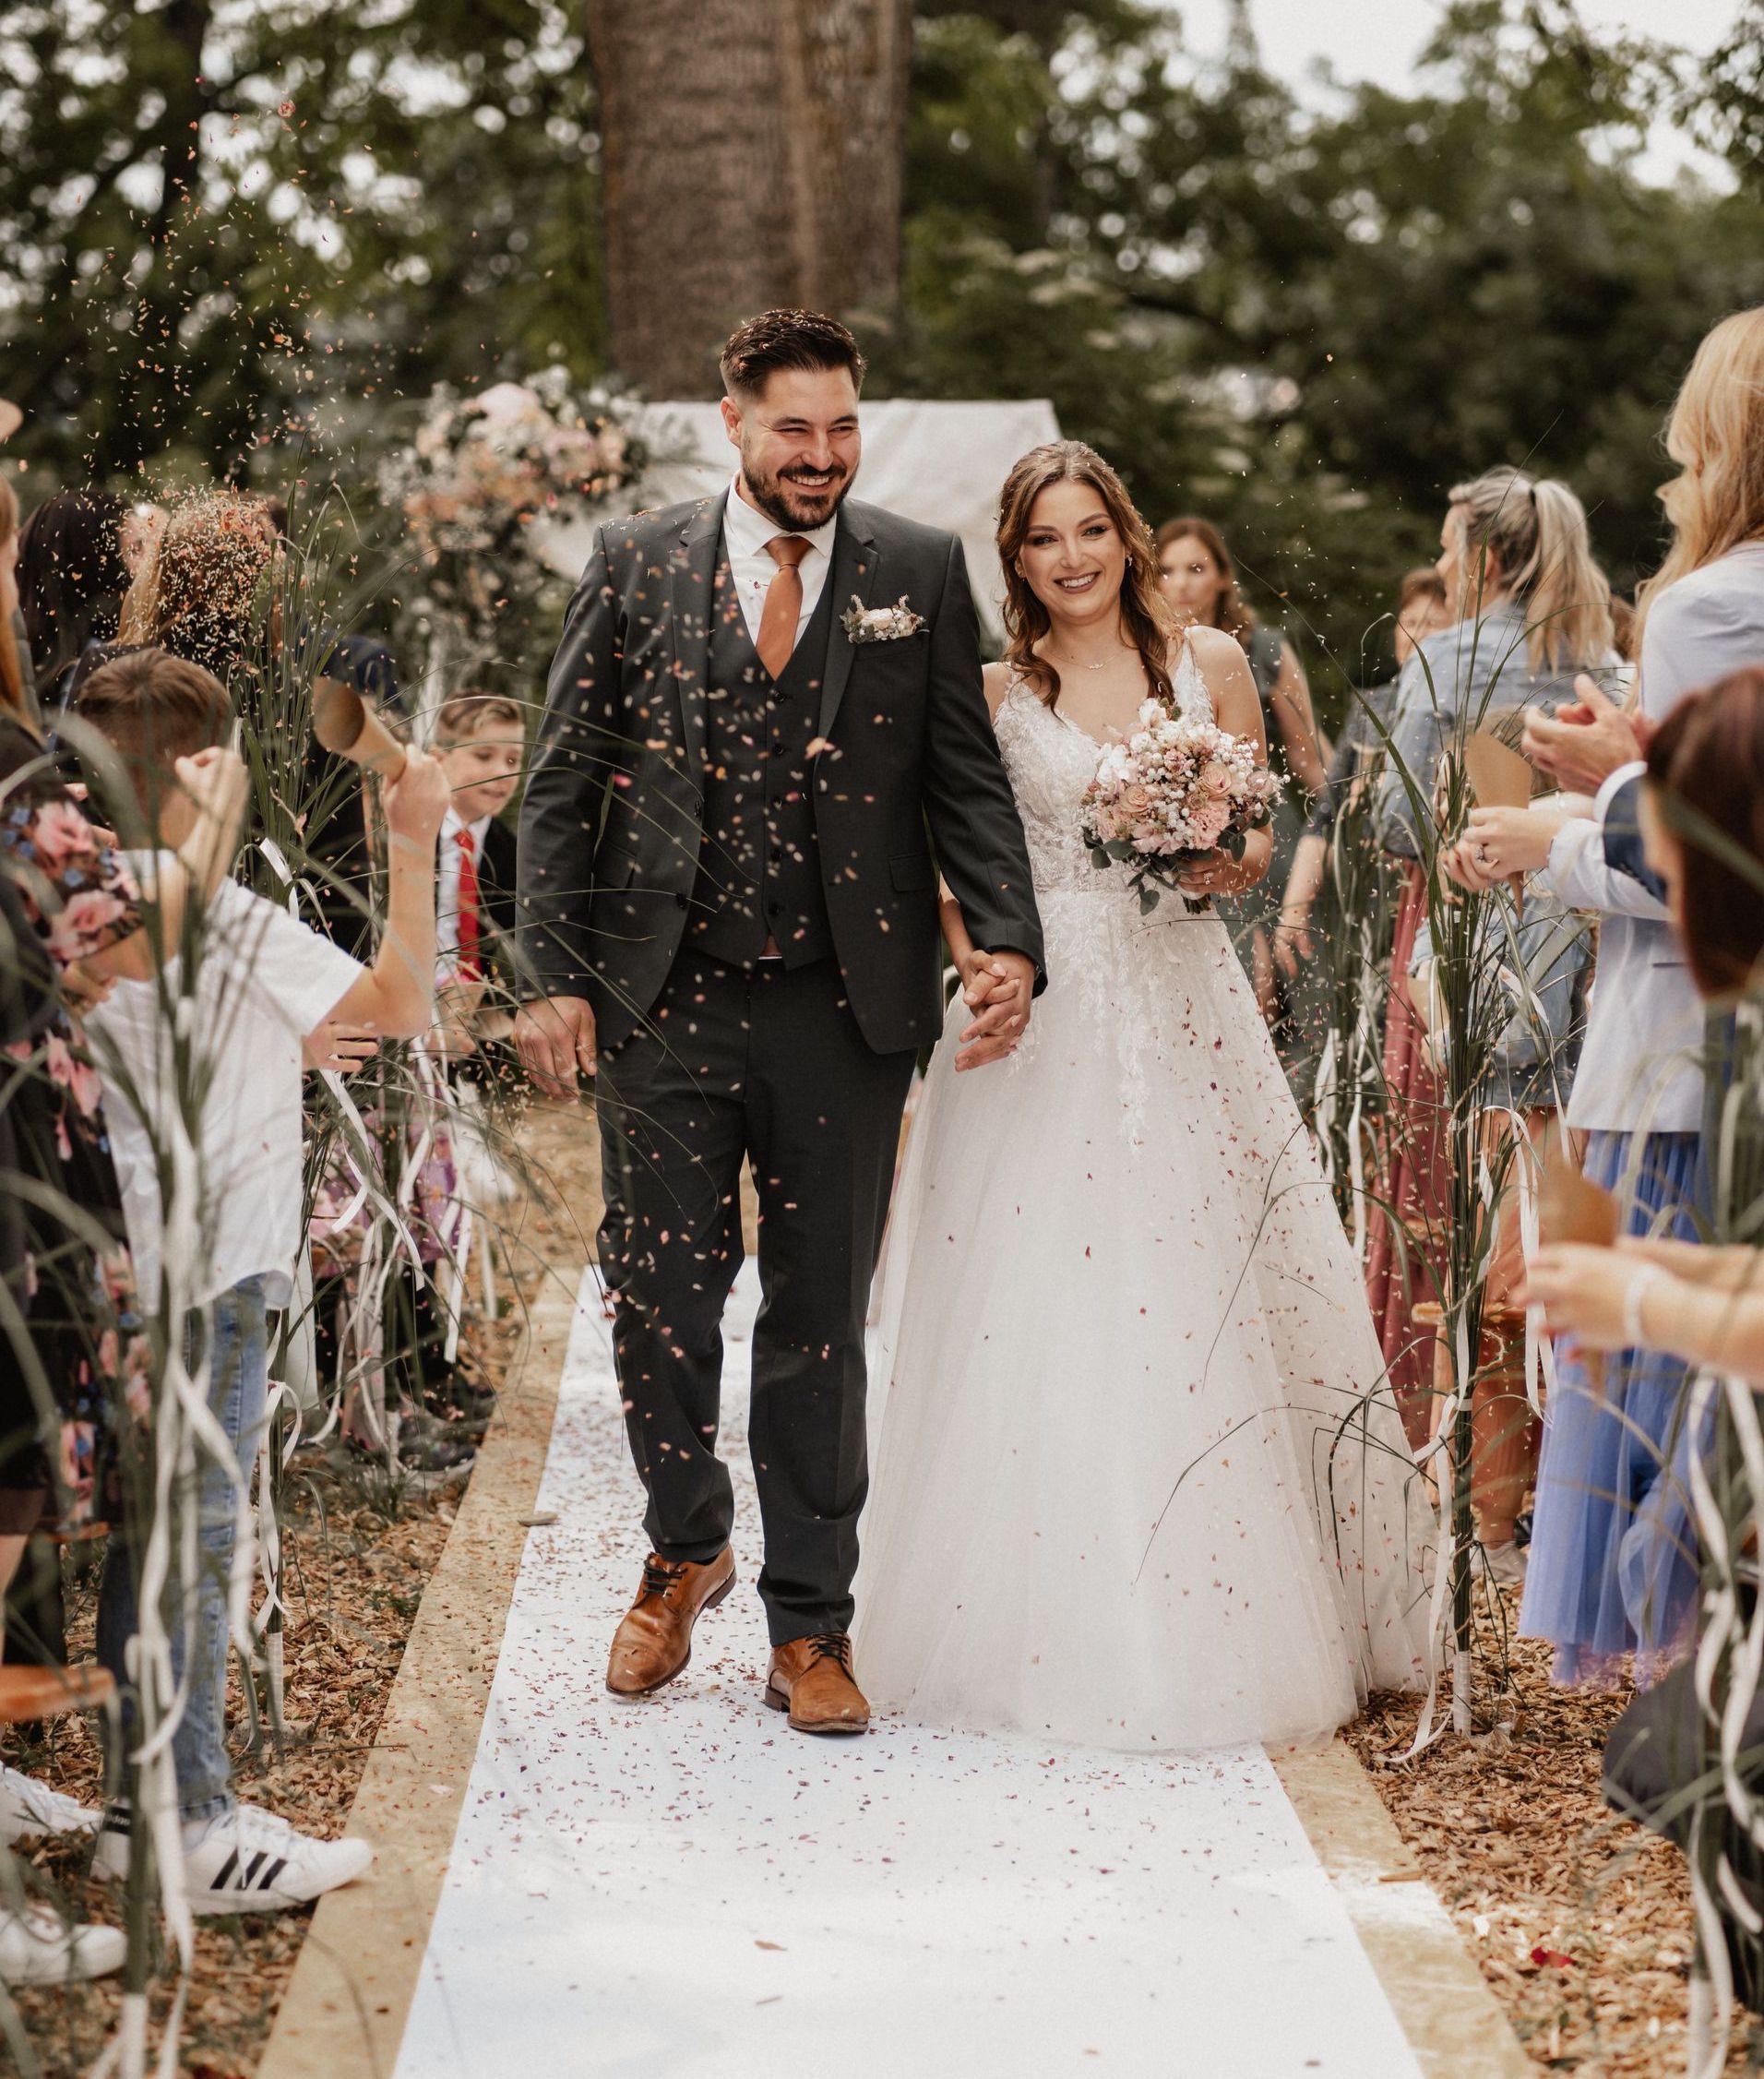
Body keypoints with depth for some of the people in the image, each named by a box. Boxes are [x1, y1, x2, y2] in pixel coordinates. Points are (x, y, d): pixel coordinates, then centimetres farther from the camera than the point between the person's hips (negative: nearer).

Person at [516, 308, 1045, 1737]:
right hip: (665, 1003, 0)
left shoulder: (920, 573, 5)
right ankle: (686, 1552, 31)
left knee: (821, 1323, 7)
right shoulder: (637, 565, 4)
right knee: (657, 1298, 4)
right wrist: (555, 975, -3)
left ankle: (811, 1629, 19)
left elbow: (965, 776, 4)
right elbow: (564, 782, 5)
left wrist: (1010, 938, -11)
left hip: (843, 1008, 0)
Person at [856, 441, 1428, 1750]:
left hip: (1182, 1012, 1)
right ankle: (1059, 1631, 9)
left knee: (1198, 1302, 1)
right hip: (1040, 1011, -1)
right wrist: (978, 972, -14)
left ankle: (1226, 1627, 13)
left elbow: (1258, 843, 13)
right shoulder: (991, 693, 5)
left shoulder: (1211, 667, 8)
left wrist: (1227, 864, -10)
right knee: (1042, 1314, -1)